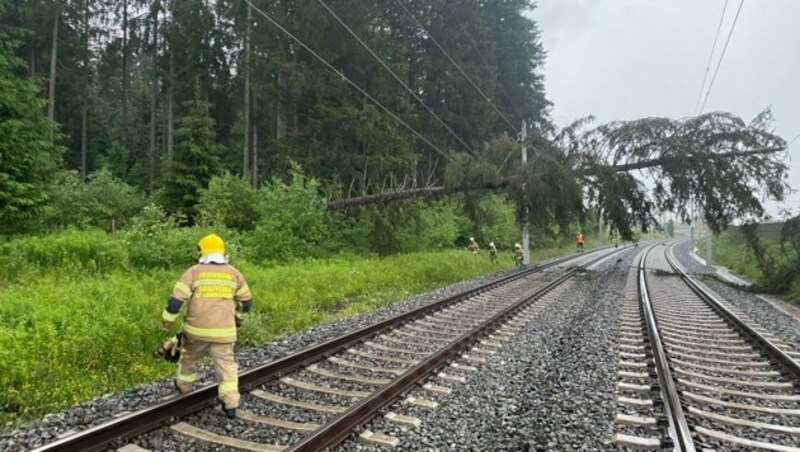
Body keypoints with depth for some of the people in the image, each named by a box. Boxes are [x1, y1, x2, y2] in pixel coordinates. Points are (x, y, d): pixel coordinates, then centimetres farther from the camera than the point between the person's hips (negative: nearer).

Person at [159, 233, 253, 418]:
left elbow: (176, 299, -7)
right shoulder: (234, 273, 4)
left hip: (197, 329, 0)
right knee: (226, 364, 5)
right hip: (223, 331, 1)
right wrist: (239, 317, 30)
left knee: (189, 357, 25)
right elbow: (246, 300, 13)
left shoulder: (194, 271, -4)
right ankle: (230, 404, -2)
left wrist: (166, 321, 6)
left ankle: (184, 385, 45)